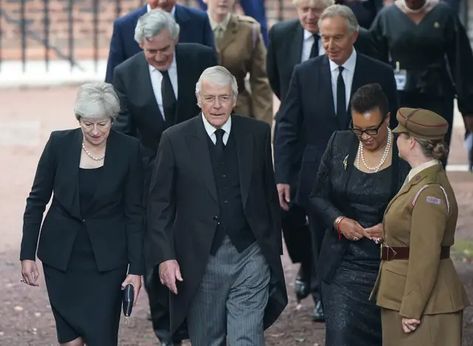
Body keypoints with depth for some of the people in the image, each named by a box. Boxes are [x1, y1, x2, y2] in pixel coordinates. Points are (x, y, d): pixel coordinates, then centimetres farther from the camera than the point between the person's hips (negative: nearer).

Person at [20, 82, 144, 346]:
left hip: (106, 256, -1)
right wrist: (27, 255, -1)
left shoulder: (128, 150, -8)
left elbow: (135, 213, -3)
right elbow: (37, 200, 2)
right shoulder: (60, 143, -5)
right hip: (62, 254, 1)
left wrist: (136, 267, -7)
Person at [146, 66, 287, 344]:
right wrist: (165, 257, -8)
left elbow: (270, 193, 9)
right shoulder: (175, 140, -2)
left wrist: (274, 248, 10)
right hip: (200, 260, 0)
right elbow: (160, 204, -1)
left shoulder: (258, 134, 3)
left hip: (250, 257, 0)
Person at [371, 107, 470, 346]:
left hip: (424, 301, -10)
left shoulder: (430, 192, -19)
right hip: (403, 298, 10)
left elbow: (426, 257, -22)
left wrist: (411, 309, -21)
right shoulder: (418, 180, 12)